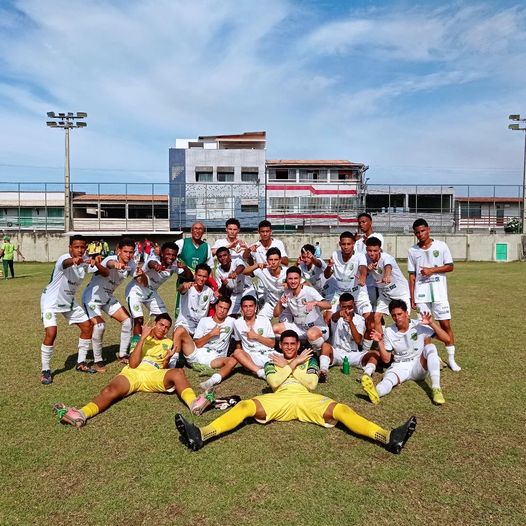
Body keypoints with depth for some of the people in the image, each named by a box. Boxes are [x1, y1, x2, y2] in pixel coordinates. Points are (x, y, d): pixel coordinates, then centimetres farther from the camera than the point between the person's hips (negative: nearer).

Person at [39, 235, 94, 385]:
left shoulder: (85, 260, -8)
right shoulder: (64, 259, -28)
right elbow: (66, 263, -54)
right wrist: (75, 260, -78)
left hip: (69, 301, 7)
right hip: (51, 301, -7)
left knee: (88, 326, 5)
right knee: (51, 333, -21)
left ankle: (81, 363, 20)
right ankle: (45, 370, 0)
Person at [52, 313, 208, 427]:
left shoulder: (168, 343, 24)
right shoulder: (140, 338, 20)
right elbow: (133, 364, 3)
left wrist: (167, 359, -6)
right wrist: (143, 338, -4)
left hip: (154, 375, 0)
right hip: (132, 373, 0)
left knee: (178, 373, -30)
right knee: (110, 390, -31)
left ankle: (194, 403, -54)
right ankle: (81, 414, -55)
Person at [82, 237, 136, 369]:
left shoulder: (131, 264, -9)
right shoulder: (111, 259, -28)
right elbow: (109, 263, -54)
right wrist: (116, 264, -79)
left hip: (108, 297, 7)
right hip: (92, 296, -7)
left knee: (127, 321, -1)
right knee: (99, 325, -23)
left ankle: (122, 355, 14)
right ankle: (98, 360, -2)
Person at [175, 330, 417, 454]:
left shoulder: (309, 359, 24)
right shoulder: (273, 362, 24)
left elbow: (311, 383, 4)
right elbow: (274, 382, 2)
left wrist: (288, 366, 3)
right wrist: (294, 364, 2)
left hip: (306, 399, 1)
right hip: (279, 399, 0)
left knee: (342, 410, -23)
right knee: (245, 406, -26)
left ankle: (389, 438, -37)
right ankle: (200, 435, -43)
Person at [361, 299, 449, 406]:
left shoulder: (420, 326, -4)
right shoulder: (389, 332, 2)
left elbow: (446, 339, -10)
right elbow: (386, 359, 3)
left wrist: (432, 323, -23)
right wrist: (380, 342, -12)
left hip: (419, 367, 0)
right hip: (399, 367, 0)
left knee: (430, 346, -28)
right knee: (389, 379, -34)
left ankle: (436, 388, -37)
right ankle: (375, 392, -71)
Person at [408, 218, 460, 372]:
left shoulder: (441, 246, -1)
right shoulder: (412, 251, 4)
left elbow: (450, 267, 1)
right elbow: (412, 275, 6)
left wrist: (431, 270, -13)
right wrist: (412, 298, 4)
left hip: (439, 293, -1)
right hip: (421, 294, 2)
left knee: (445, 324, 0)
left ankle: (451, 359, 12)